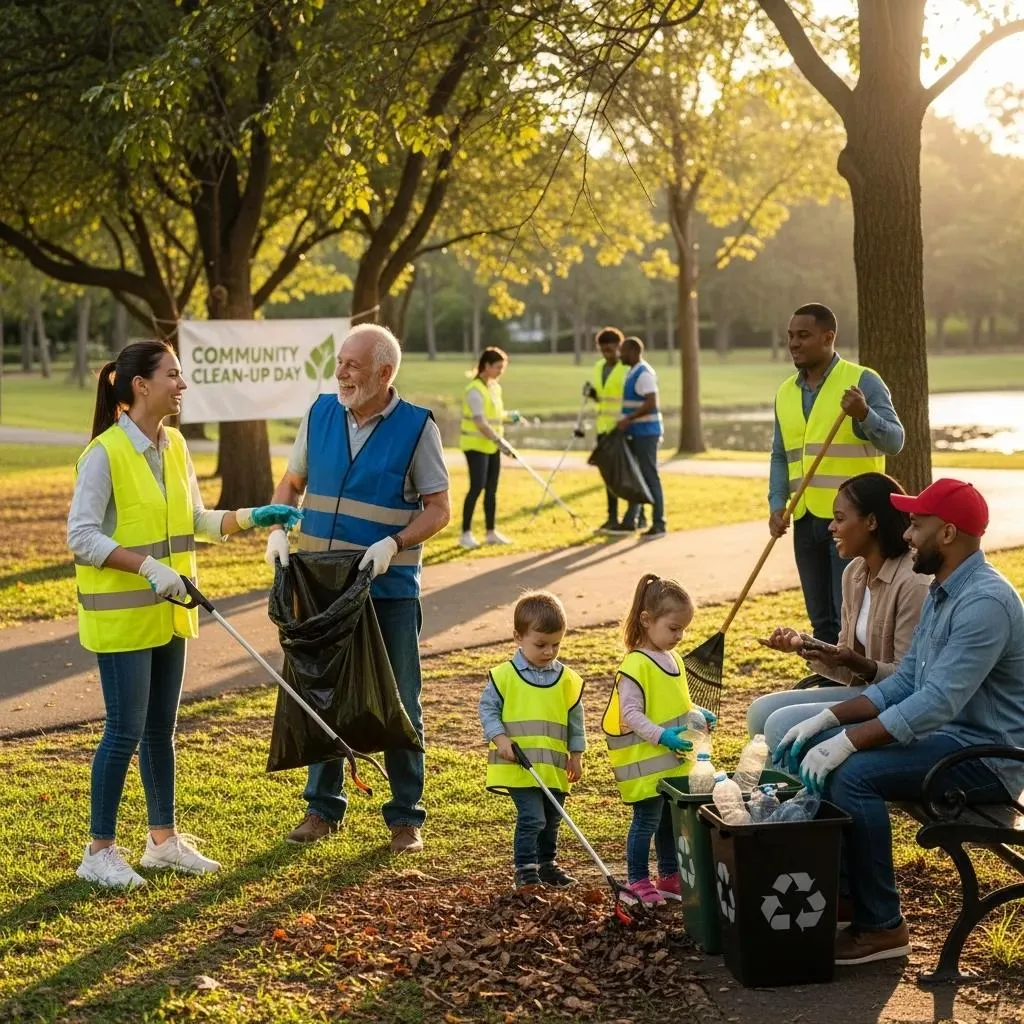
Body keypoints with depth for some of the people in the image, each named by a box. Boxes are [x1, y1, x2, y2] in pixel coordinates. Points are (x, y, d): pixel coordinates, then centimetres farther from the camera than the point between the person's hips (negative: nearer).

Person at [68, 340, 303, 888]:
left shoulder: (174, 446, 6)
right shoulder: (104, 454, -17)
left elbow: (195, 522, 14)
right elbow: (81, 537, -19)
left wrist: (251, 517, 1)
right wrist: (147, 566, -27)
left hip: (167, 613, 7)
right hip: (120, 615, -7)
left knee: (161, 727, 15)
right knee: (125, 731, -2)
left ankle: (163, 838, 27)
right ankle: (100, 850, 11)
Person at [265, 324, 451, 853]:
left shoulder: (416, 427, -8)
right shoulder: (320, 414, 3)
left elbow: (438, 510, -8)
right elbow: (291, 483, 14)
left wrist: (393, 544, -23)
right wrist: (278, 530, -4)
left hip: (389, 590, -3)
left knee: (399, 703, 4)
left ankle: (405, 816, 15)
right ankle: (322, 806, 24)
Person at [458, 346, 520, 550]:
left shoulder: (495, 387, 10)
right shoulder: (475, 390, -17)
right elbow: (480, 422, -24)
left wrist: (510, 417, 0)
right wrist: (499, 440, -30)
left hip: (491, 445, 8)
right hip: (475, 445, -8)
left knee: (491, 489, 9)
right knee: (477, 487, -11)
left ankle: (491, 532, 16)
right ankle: (466, 534, -5)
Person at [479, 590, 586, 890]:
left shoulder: (567, 680, 2)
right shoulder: (504, 676, -8)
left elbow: (575, 719, 9)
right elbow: (487, 709, -4)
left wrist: (576, 755, 7)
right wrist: (500, 738, -17)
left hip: (554, 767, 4)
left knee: (551, 820, 17)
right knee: (531, 818, -11)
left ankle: (546, 864, 34)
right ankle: (525, 869, 0)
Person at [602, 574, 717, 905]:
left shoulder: (673, 659, 8)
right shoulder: (635, 666, -19)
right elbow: (631, 714, -21)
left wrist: (697, 714, 2)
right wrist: (662, 736, -30)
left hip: (675, 763, 8)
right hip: (645, 763, -8)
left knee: (672, 820, 18)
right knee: (646, 821, 0)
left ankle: (669, 876, 30)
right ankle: (638, 882, 11)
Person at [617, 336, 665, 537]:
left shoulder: (644, 374, -16)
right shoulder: (632, 372, 14)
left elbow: (651, 404, -26)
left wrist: (628, 419, -28)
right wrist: (626, 423, 19)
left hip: (646, 432, -10)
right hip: (635, 432, 10)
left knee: (649, 477, -6)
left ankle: (658, 524, -2)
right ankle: (630, 522, 17)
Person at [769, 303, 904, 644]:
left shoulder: (862, 381, -5)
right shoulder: (785, 392, 12)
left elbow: (895, 441, -13)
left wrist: (864, 415, -31)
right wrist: (777, 504, 3)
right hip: (805, 519, 6)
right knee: (821, 619, 12)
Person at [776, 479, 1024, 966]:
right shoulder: (941, 593, 11)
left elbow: (937, 702, -29)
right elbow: (905, 682, 12)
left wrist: (847, 742, -30)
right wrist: (828, 719, 0)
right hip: (944, 733, 10)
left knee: (852, 773, -27)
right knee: (814, 747, 2)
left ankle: (881, 926, -14)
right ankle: (834, 891, 10)